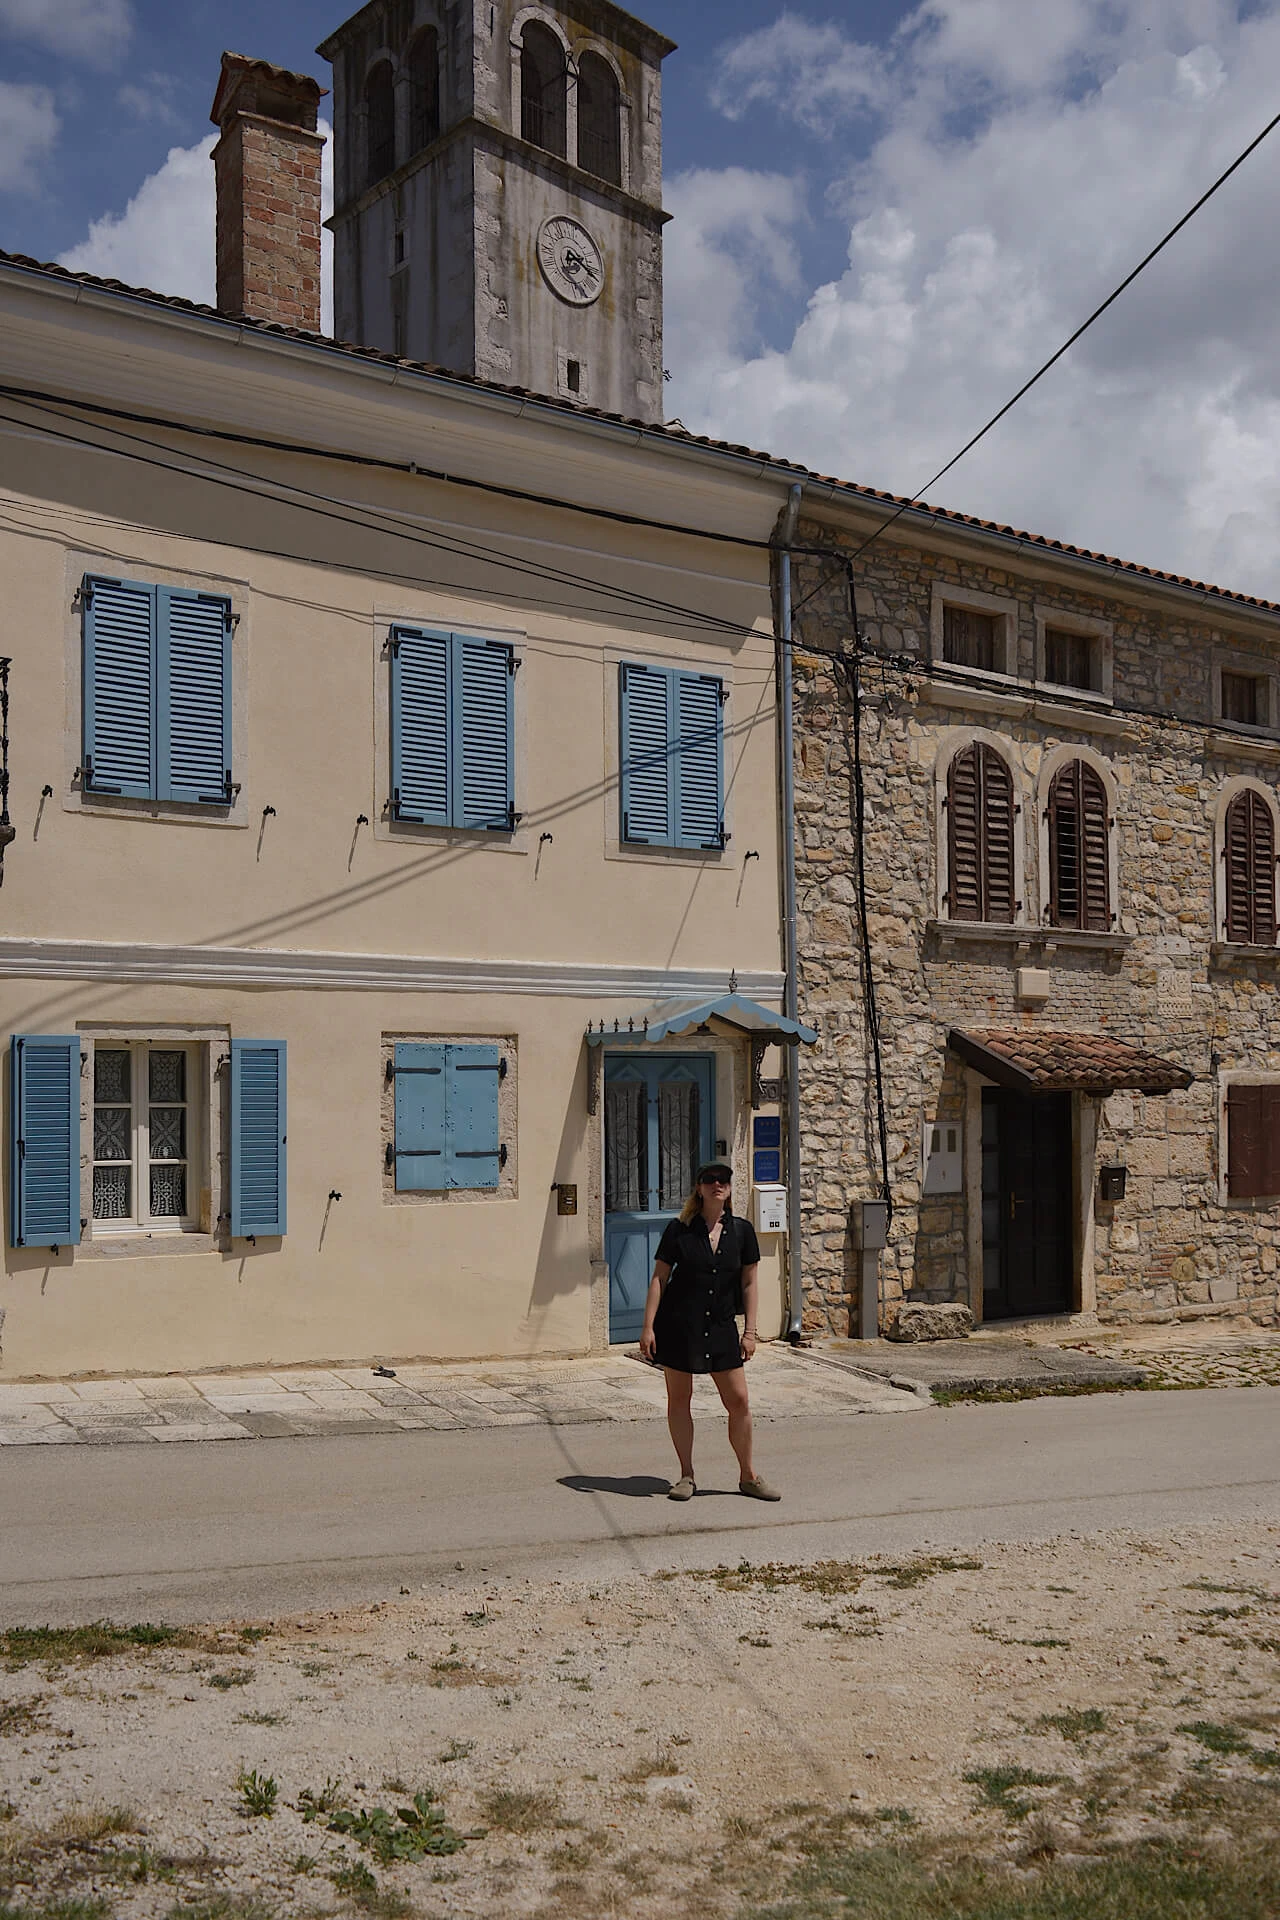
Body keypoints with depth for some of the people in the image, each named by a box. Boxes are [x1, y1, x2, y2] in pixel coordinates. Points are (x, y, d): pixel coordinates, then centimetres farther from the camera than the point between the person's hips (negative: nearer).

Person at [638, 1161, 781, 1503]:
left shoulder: (741, 1231, 1)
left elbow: (748, 1283, 6)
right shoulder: (679, 1229, -4)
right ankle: (687, 1476, 19)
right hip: (678, 1324, -1)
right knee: (679, 1400, 5)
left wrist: (749, 1330, 2)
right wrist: (648, 1327, -7)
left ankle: (748, 1476, 16)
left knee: (738, 1400, 1)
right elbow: (659, 1279, -2)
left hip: (721, 1327, 2)